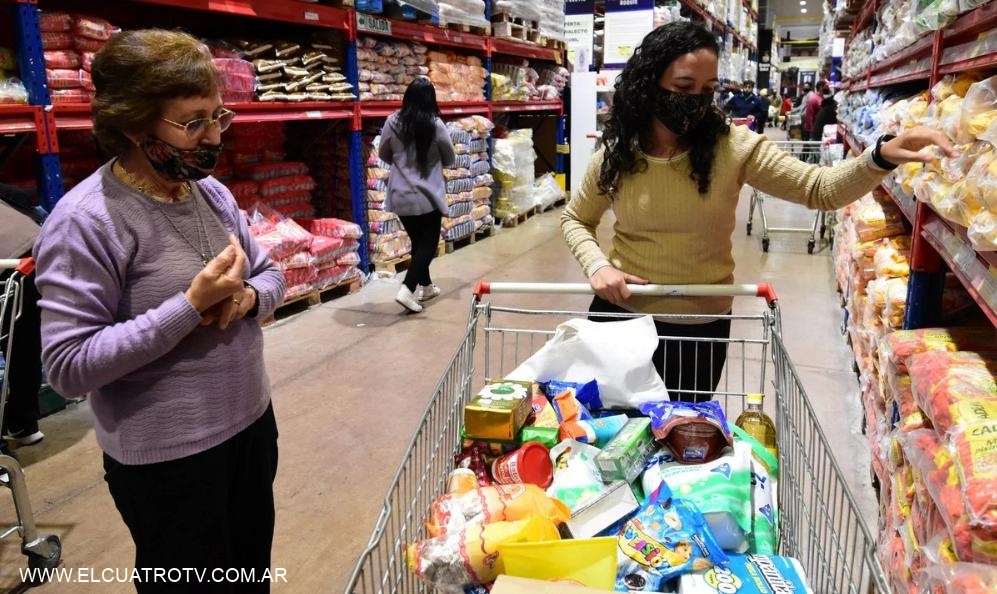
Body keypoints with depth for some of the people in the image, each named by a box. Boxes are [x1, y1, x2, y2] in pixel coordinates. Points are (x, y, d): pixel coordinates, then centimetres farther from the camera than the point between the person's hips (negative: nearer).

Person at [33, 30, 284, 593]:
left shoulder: (212, 191, 0)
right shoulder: (86, 221, -21)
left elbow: (270, 273, 10)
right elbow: (69, 365, -24)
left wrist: (247, 297, -13)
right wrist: (191, 304, -29)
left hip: (251, 420, 7)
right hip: (167, 457, -6)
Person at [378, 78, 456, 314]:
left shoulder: (393, 121, -5)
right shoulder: (435, 125, -12)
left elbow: (383, 155, 9)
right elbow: (450, 160, 2)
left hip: (400, 195, 4)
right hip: (426, 195, -4)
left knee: (417, 241, 19)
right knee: (428, 244, 7)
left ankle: (425, 286, 32)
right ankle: (407, 290, -8)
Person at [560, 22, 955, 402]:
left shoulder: (733, 147, -12)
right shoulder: (616, 154, -8)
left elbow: (819, 189, -14)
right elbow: (575, 220, 6)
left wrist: (881, 158, -32)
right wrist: (597, 265, -12)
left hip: (701, 326, 0)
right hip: (621, 313, 1)